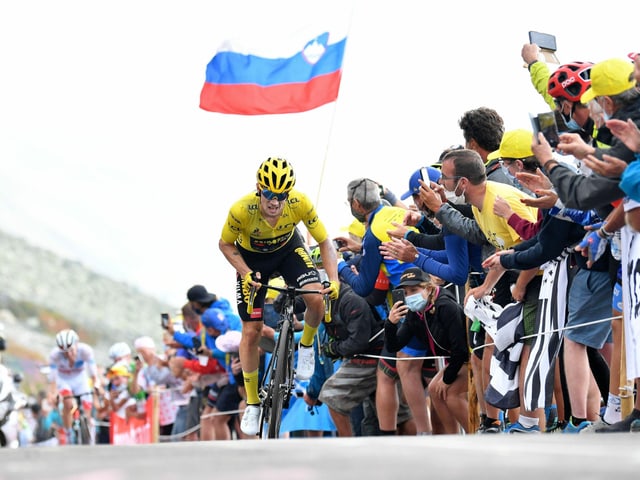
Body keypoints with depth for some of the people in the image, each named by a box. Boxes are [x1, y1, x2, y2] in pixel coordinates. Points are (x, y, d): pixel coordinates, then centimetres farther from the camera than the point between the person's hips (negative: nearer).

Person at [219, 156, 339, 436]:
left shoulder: (300, 204, -32)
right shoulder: (241, 210, -35)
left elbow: (325, 242, -20)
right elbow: (225, 245, -15)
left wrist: (333, 279, -33)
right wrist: (246, 274, -29)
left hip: (288, 248, 1)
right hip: (252, 258, -1)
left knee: (316, 298, -27)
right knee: (251, 331, -3)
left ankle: (306, 346, 6)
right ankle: (252, 404, 13)